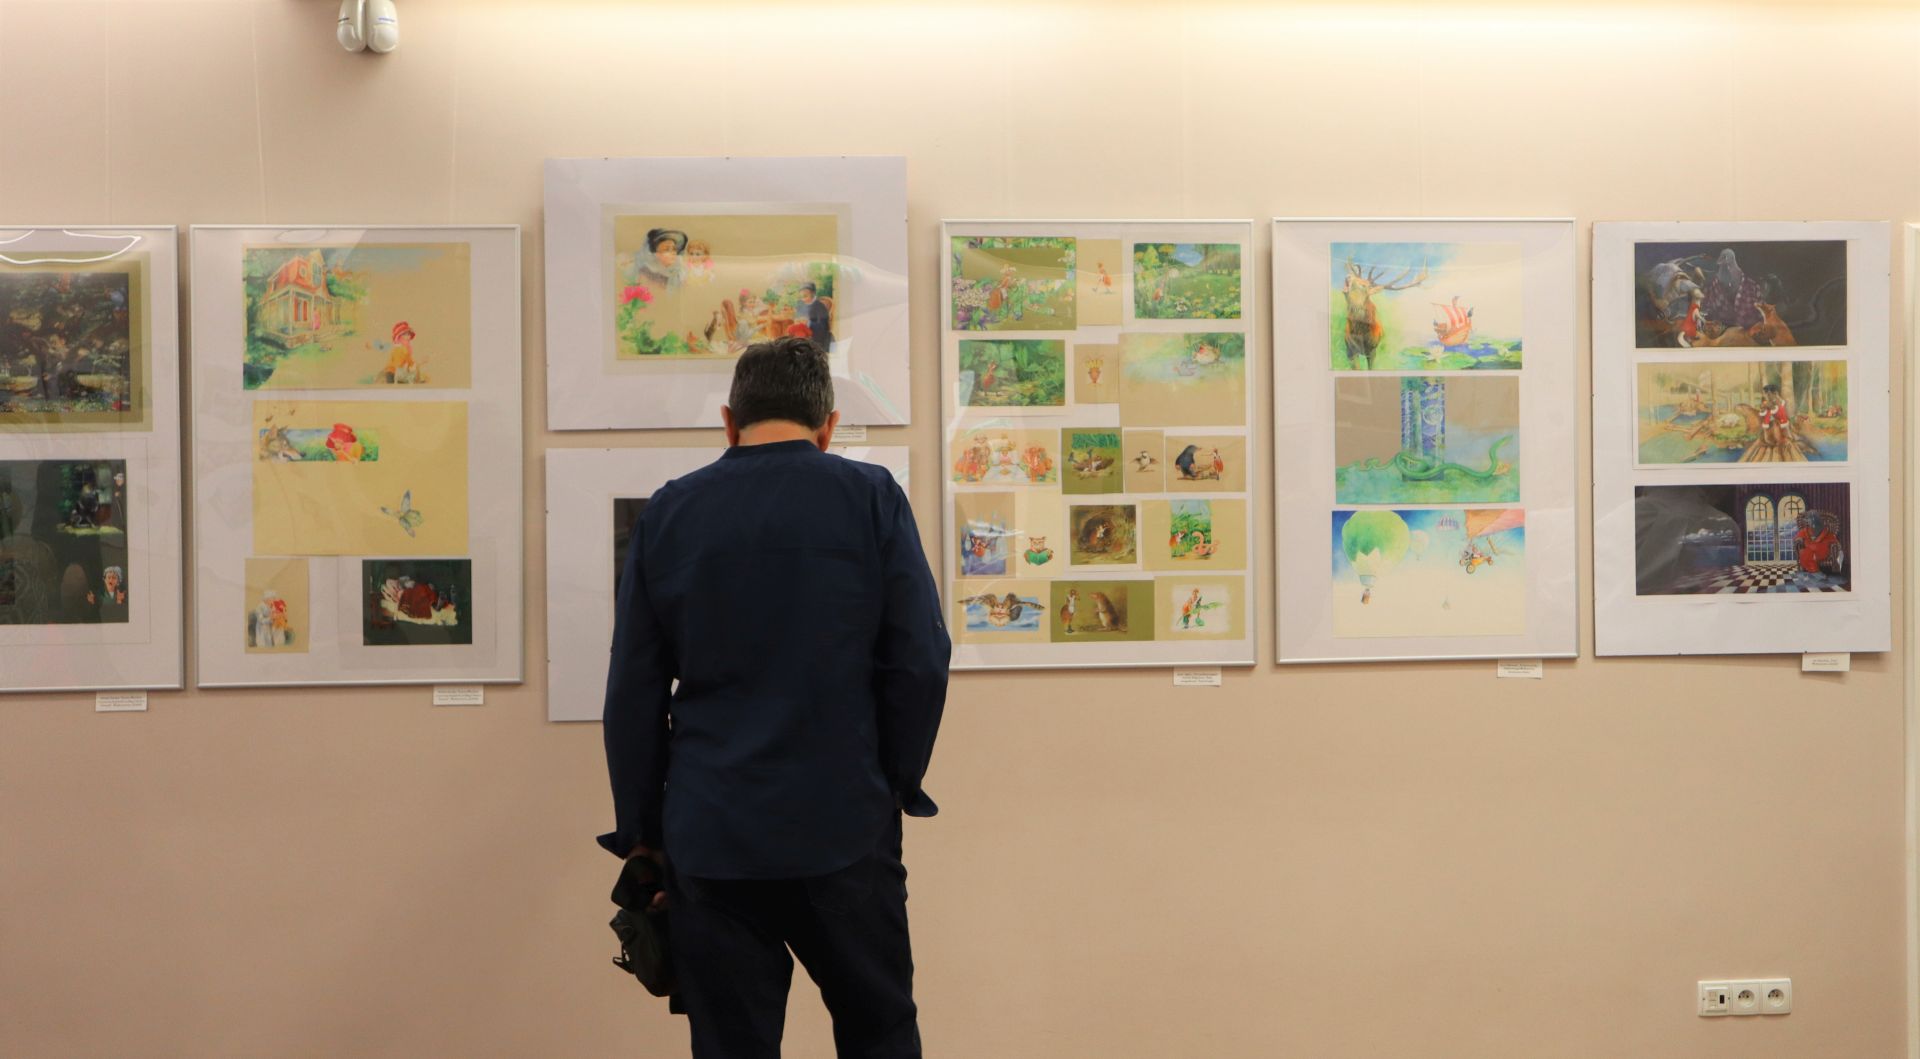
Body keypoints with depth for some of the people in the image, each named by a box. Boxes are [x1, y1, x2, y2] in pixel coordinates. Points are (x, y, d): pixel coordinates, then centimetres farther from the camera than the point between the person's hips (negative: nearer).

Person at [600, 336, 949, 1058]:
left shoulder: (668, 512, 3)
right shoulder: (872, 498, -2)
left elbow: (633, 691, 5)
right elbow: (920, 661, -4)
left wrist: (639, 827, 14)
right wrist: (899, 784, 10)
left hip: (709, 836, 2)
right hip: (844, 827, -1)